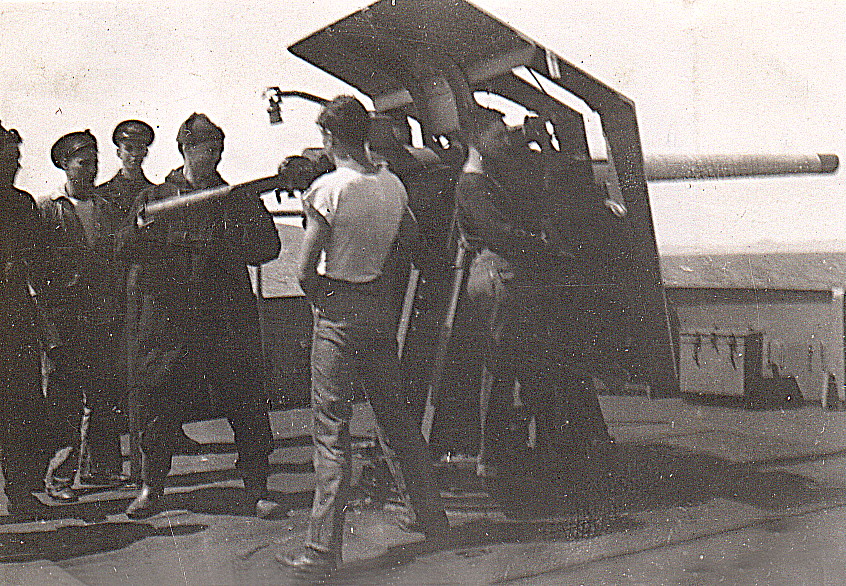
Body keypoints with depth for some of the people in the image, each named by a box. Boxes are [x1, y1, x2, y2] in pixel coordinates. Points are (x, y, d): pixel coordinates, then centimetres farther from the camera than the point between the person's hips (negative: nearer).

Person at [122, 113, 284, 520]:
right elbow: (134, 245, -3)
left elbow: (268, 246, 2)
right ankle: (151, 488, 23)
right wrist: (201, 245, -14)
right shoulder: (154, 199, 11)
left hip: (230, 321, 0)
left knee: (247, 406, -1)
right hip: (171, 317, 0)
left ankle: (257, 490, 10)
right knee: (162, 408, 5)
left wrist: (219, 246, -13)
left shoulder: (240, 200, 13)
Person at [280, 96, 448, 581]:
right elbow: (407, 238, 19)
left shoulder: (328, 188, -13)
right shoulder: (393, 185, 4)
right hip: (383, 310, 6)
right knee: (398, 418, 17)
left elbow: (305, 270, -15)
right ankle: (434, 519, 28)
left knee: (331, 431, -3)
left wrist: (320, 300, 3)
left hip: (338, 312, -6)